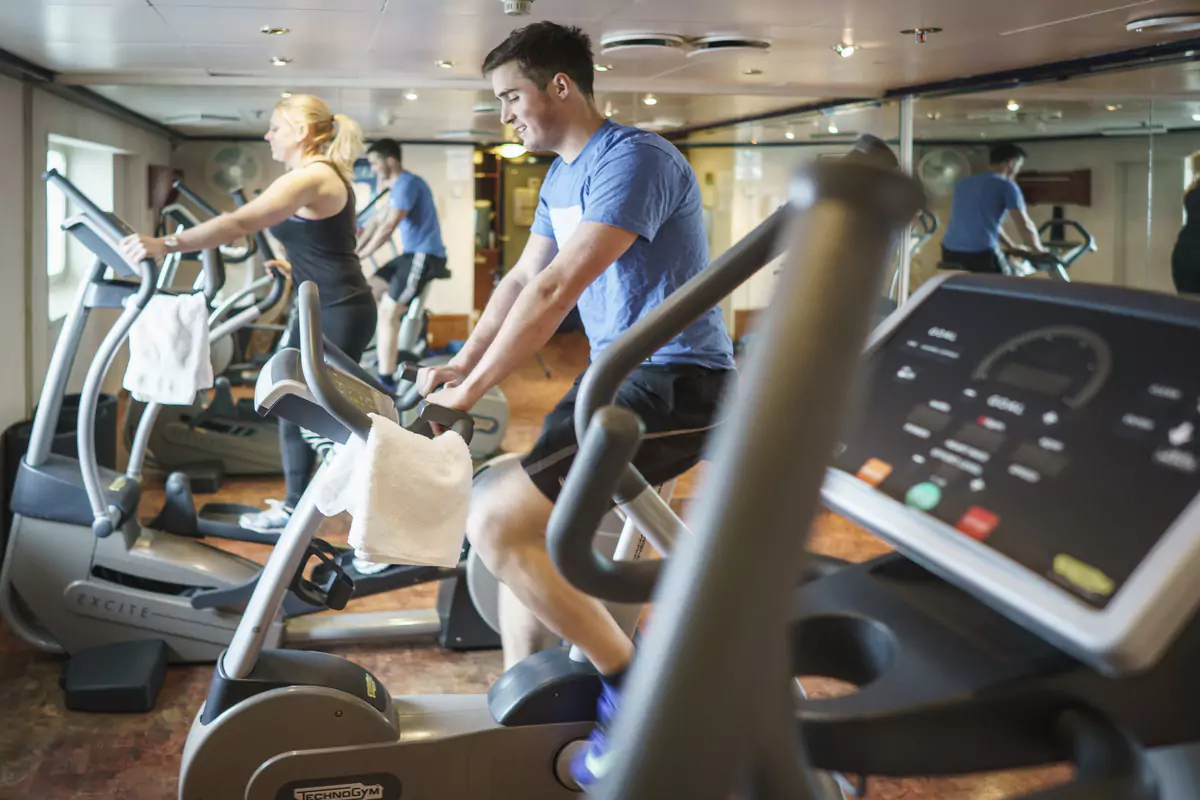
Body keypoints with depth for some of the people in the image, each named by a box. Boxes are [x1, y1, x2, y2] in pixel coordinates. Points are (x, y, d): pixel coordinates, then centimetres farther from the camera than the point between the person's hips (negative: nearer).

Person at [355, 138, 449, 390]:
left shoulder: (407, 184, -14)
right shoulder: (398, 187, 19)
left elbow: (388, 227, -19)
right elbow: (376, 221, 20)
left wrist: (360, 256, -14)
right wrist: (353, 250, 12)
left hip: (425, 255, -11)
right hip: (413, 254, 11)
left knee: (388, 312, -13)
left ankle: (386, 380, -12)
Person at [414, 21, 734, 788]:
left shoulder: (635, 160, -18)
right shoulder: (561, 176, 14)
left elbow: (556, 290, -24)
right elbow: (521, 279, 17)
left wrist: (469, 391, -21)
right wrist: (464, 363, 3)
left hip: (675, 385, -10)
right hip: (616, 378, 10)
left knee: (497, 522, -17)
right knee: (523, 530, 9)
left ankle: (634, 684, -4)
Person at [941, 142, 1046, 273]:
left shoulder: (964, 183, 21)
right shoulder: (1006, 186, -1)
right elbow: (1024, 226, -1)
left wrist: (1013, 247, 38)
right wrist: (1039, 250, 18)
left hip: (950, 252, 6)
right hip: (981, 254, -6)